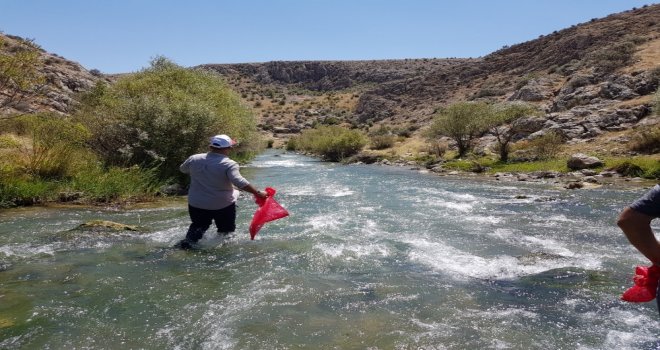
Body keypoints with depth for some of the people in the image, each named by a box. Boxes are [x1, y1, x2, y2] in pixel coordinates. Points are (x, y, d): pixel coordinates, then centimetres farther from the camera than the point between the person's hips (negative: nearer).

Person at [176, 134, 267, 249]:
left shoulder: (194, 159, -4)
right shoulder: (229, 164, -19)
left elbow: (182, 169, 16)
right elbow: (239, 182, -32)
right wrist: (257, 193, -28)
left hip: (196, 204, 4)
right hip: (223, 206, -4)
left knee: (198, 226, 26)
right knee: (226, 230, 19)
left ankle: (186, 243, 8)